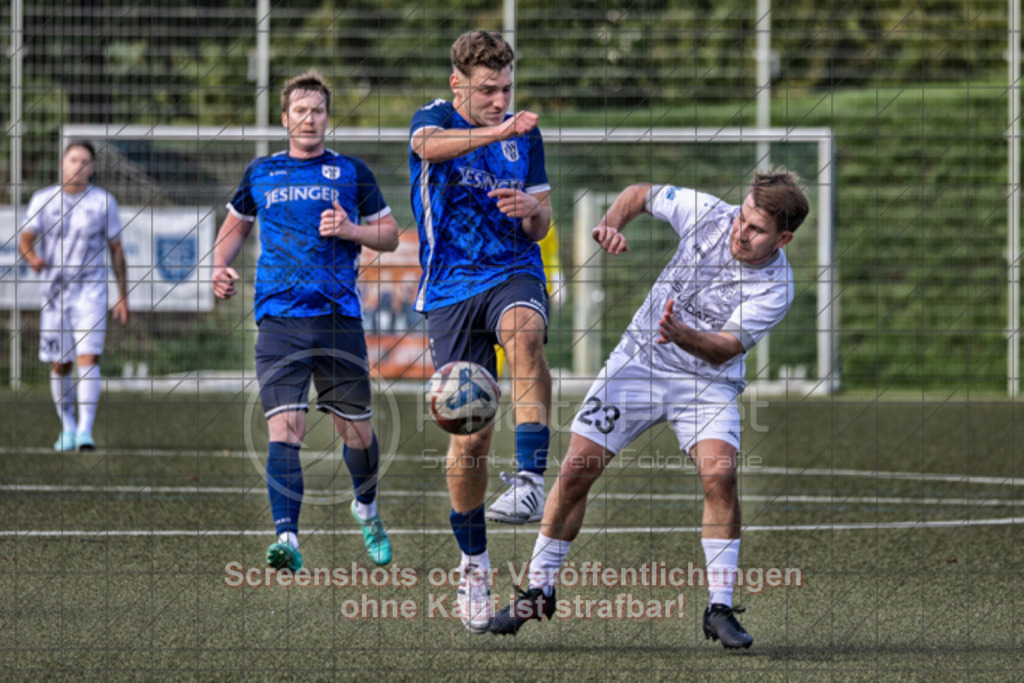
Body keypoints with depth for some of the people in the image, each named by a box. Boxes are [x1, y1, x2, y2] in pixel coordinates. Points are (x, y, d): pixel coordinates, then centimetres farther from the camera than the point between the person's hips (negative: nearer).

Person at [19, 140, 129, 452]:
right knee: (60, 365, 6)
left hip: (90, 290, -2)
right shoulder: (43, 200, 3)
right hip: (55, 292, 2)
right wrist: (32, 257, -29)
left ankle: (86, 431, -22)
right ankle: (68, 428, 24)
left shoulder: (103, 201, 0)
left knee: (88, 358, -17)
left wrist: (123, 297, 4)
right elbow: (25, 239, -5)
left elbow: (116, 250, 6)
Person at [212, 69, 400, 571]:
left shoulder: (351, 172, 9)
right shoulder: (261, 173, 13)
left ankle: (366, 508, 38)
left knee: (356, 430, 8)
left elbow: (390, 236, 12)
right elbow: (236, 224, 28)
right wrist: (220, 266, 9)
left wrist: (350, 230, -7)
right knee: (284, 426, -15)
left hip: (339, 316, 0)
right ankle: (287, 540, -24)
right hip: (279, 318, 0)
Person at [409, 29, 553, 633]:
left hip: (514, 273, 1)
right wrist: (496, 132, -45)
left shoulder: (525, 135, 9)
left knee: (523, 330, -36)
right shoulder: (435, 119, -1)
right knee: (468, 436, -3)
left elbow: (540, 227, 14)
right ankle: (474, 565, 16)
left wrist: (532, 210, -11)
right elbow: (429, 144, -28)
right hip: (451, 289, -1)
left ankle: (531, 480, -43)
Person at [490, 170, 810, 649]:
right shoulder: (709, 213, -15)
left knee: (719, 473, -27)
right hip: (639, 361, 2)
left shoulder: (775, 289, -21)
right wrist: (612, 223, -16)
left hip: (707, 384, -2)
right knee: (576, 470, -3)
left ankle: (720, 608, -16)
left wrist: (683, 336, -47)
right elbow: (640, 194, 3)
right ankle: (539, 591, 14)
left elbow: (724, 349, -28)